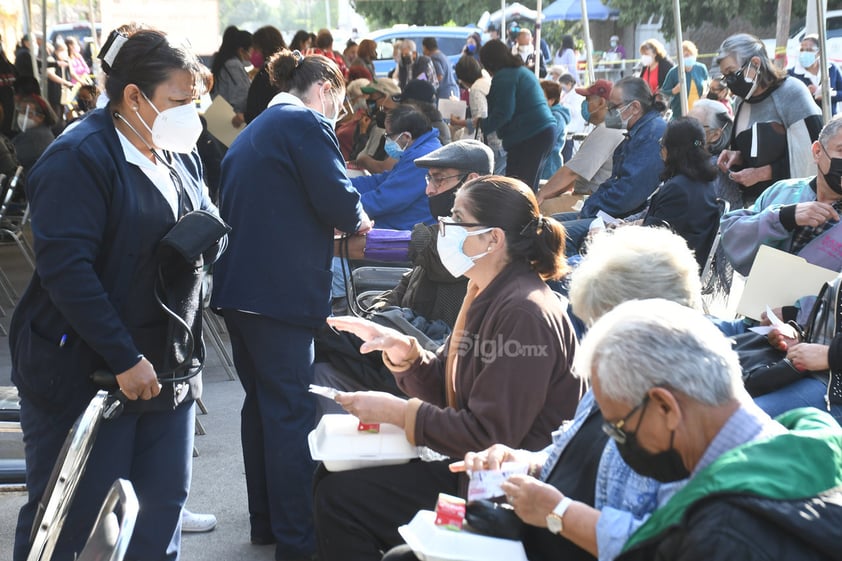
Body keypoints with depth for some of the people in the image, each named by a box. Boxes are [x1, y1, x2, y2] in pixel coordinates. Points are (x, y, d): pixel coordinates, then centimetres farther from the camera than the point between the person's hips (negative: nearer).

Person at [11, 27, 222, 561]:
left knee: (164, 506, 11)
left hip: (167, 368, 8)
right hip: (84, 372, -7)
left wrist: (206, 239, -7)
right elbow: (65, 268, -21)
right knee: (77, 517, 2)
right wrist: (124, 359, -23)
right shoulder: (79, 157, -14)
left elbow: (209, 237, 19)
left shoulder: (180, 155, 12)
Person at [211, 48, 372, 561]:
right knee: (291, 412, -5)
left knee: (261, 403, 17)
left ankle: (265, 520, 26)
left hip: (239, 284, 9)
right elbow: (337, 199, -17)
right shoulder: (307, 124, -7)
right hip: (282, 289, -9)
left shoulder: (254, 131, 21)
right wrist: (357, 221, 5)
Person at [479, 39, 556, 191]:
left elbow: (503, 112, -17)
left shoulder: (504, 77, -9)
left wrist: (481, 126, -7)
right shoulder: (522, 71, 22)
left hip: (528, 137, -10)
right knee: (529, 188, 13)